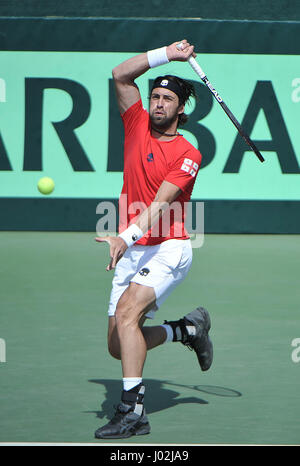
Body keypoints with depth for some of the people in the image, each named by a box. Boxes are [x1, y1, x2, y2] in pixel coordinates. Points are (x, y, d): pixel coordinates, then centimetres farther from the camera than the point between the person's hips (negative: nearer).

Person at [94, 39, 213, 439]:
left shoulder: (188, 154, -8)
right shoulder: (138, 126, 9)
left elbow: (160, 203, -20)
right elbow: (121, 75, 7)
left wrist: (126, 236, -34)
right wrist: (167, 54, 3)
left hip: (168, 249, -6)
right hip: (131, 253, 6)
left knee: (127, 311, -30)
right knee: (118, 345, 3)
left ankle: (133, 410, -32)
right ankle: (188, 329, 30)